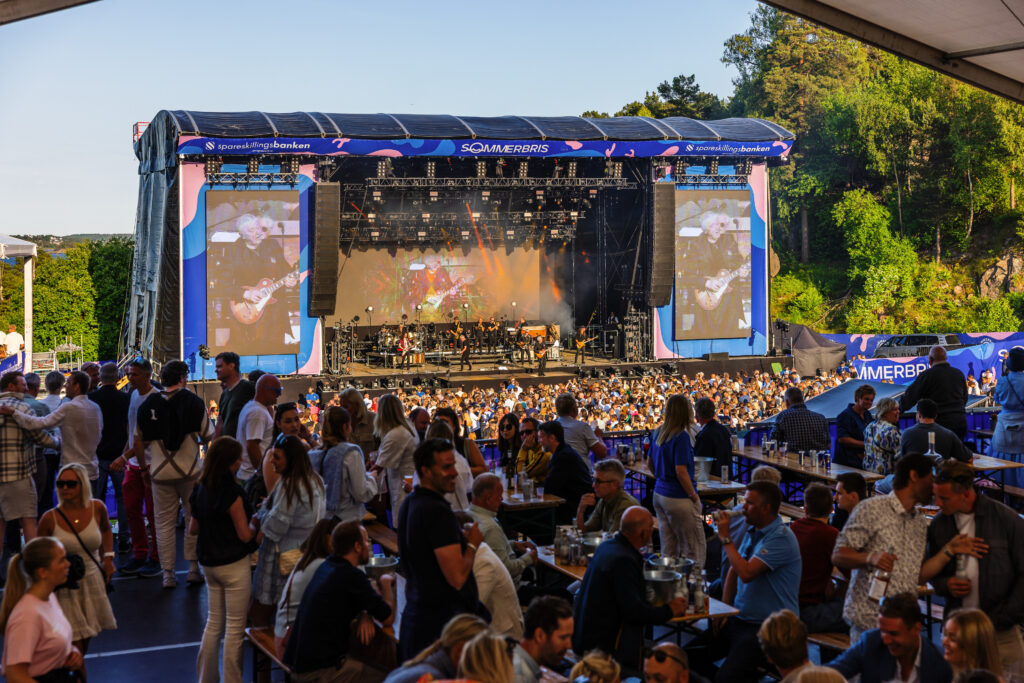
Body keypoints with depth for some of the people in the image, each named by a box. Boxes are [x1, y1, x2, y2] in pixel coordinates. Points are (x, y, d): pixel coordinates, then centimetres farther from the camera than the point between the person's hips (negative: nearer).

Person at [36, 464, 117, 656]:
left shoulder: (97, 508, -6)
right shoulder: (50, 518, -13)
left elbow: (106, 529, 18)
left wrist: (108, 557, 9)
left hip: (92, 581, 3)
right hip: (64, 588, -3)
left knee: (85, 642, 15)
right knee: (75, 647, -9)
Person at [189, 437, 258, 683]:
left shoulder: (200, 490, 3)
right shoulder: (231, 492, -21)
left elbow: (193, 529, 12)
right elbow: (245, 535, -18)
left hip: (209, 564, 8)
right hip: (234, 565, -7)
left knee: (213, 623, 17)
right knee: (235, 628, 2)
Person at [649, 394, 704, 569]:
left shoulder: (658, 432, 5)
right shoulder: (681, 436, -18)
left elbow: (650, 463, 16)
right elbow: (680, 471, -21)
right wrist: (693, 495, -11)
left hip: (659, 494, 8)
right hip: (679, 498, -8)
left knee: (668, 548, 14)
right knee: (695, 548, 0)